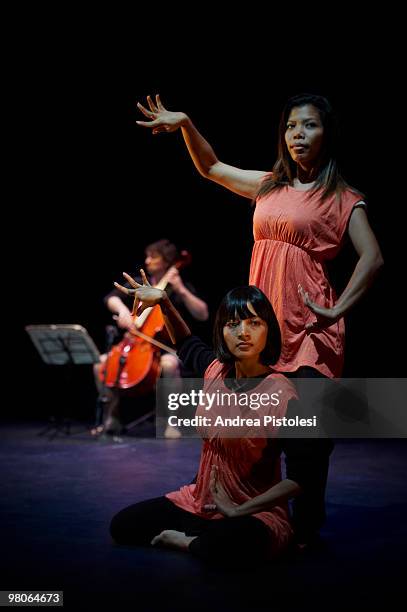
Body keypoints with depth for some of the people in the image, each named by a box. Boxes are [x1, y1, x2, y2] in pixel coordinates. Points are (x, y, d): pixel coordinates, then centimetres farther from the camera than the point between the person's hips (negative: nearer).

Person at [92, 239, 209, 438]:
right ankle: (112, 418, 0)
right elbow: (111, 298, -1)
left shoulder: (180, 288, -2)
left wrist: (181, 290, -21)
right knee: (101, 364, -13)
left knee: (168, 364, -39)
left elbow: (203, 315, -14)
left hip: (168, 348, -5)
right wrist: (122, 309, -22)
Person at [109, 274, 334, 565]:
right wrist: (164, 301, 12)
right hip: (200, 501, 7)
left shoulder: (280, 394, -21)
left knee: (239, 543, -40)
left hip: (255, 513, -7)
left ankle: (186, 540, -8)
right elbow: (186, 343, 25)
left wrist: (238, 510, -21)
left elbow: (301, 478, -22)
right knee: (122, 525, -1)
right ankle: (217, 536, 4)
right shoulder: (216, 370, -1)